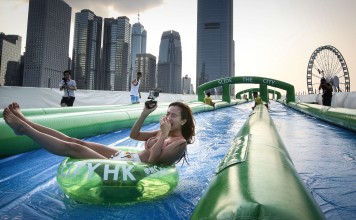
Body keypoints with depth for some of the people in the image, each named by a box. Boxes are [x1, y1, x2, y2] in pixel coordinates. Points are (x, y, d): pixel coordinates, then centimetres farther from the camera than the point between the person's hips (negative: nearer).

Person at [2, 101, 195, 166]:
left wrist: (163, 134, -21)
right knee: (75, 141, 0)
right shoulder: (166, 133, 15)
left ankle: (23, 127, -4)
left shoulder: (180, 143, -11)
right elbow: (134, 135, 21)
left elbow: (153, 160, -24)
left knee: (73, 148, -14)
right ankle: (23, 122, 4)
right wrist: (145, 114, 10)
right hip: (126, 157, 8)